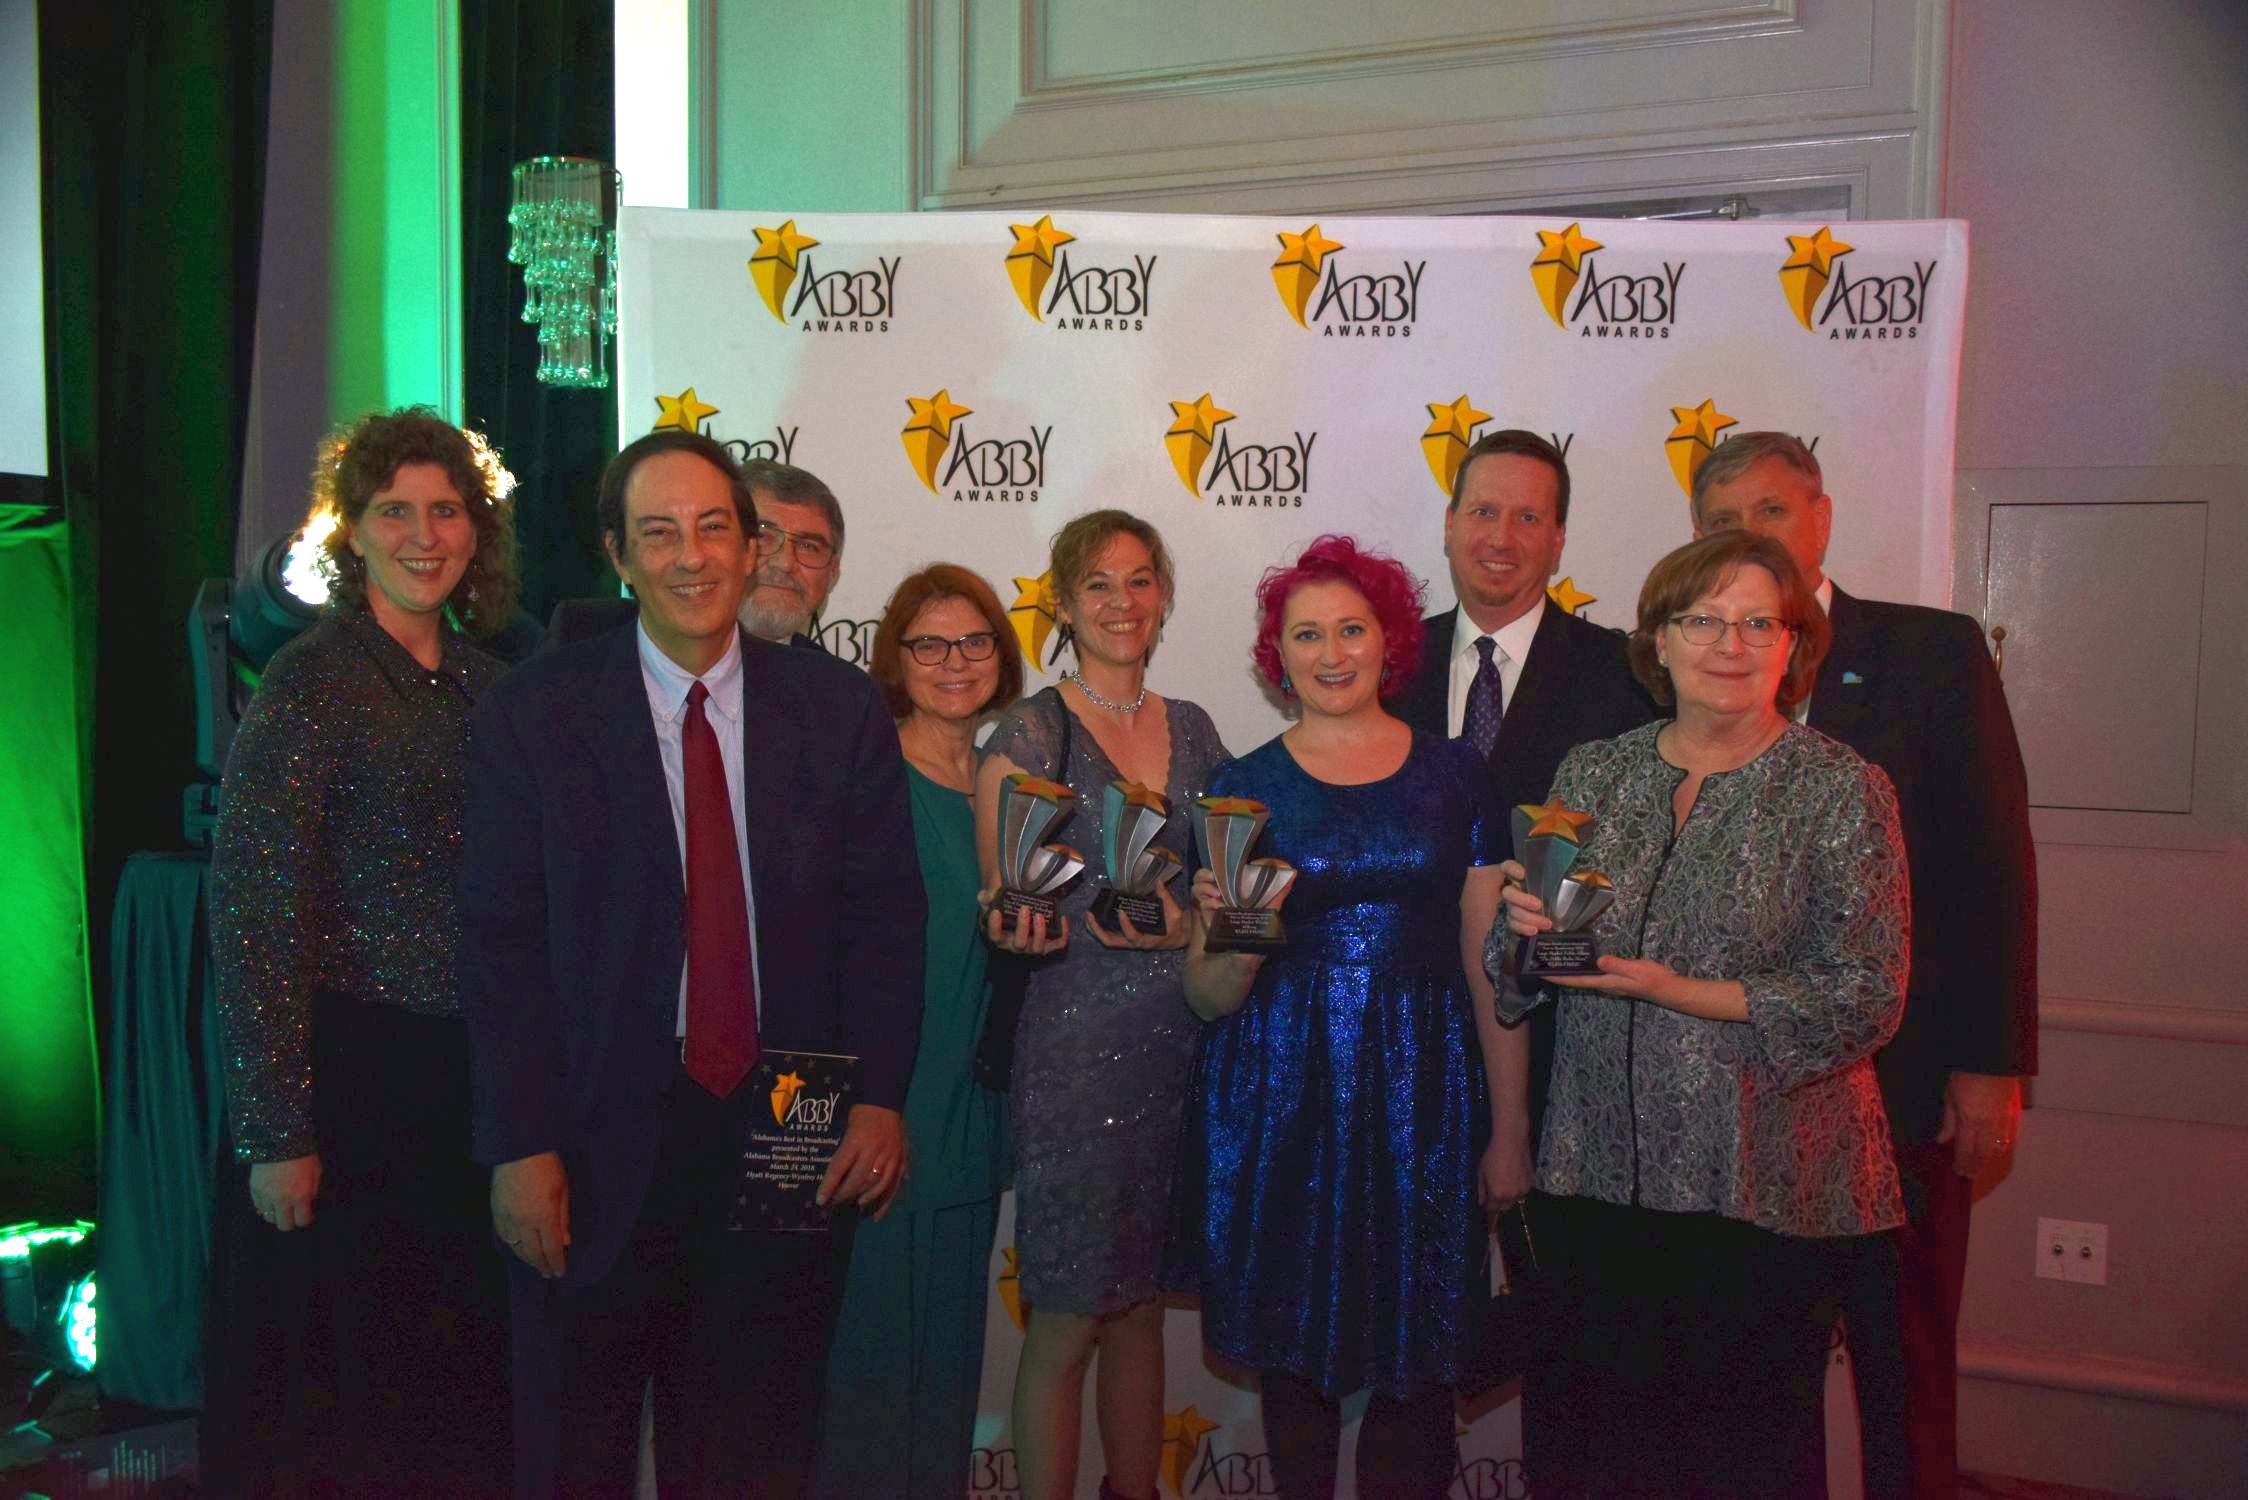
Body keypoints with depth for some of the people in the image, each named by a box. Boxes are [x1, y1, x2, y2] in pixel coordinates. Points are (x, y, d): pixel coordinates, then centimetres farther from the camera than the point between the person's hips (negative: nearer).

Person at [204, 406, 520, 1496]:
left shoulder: (488, 683, 7)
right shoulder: (311, 682, -10)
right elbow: (252, 918, -13)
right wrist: (276, 1134, -15)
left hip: (471, 1075, 6)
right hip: (348, 1068, -5)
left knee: (462, 1378, 15)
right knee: (340, 1373, 8)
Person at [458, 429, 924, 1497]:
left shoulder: (840, 708, 0)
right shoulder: (533, 715, -5)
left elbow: (883, 913, 2)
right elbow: (503, 940, -6)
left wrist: (880, 1097, -6)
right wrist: (521, 1146, -10)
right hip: (601, 1140, -1)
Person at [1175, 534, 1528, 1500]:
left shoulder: (1452, 775, 5)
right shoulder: (1243, 788, 2)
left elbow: (1491, 962, 5)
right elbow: (1208, 999, 2)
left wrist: (1509, 1129, 1)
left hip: (1422, 1094, 0)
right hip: (1280, 1097, 0)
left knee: (1417, 1366, 3)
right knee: (1294, 1356, 9)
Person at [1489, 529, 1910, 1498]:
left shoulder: (1843, 791, -3)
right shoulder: (1593, 772, 8)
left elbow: (1867, 998, -9)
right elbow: (1511, 973, 12)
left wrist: (1680, 992, -17)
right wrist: (1527, 935, -11)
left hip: (1768, 1195, -3)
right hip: (1595, 1174, 3)